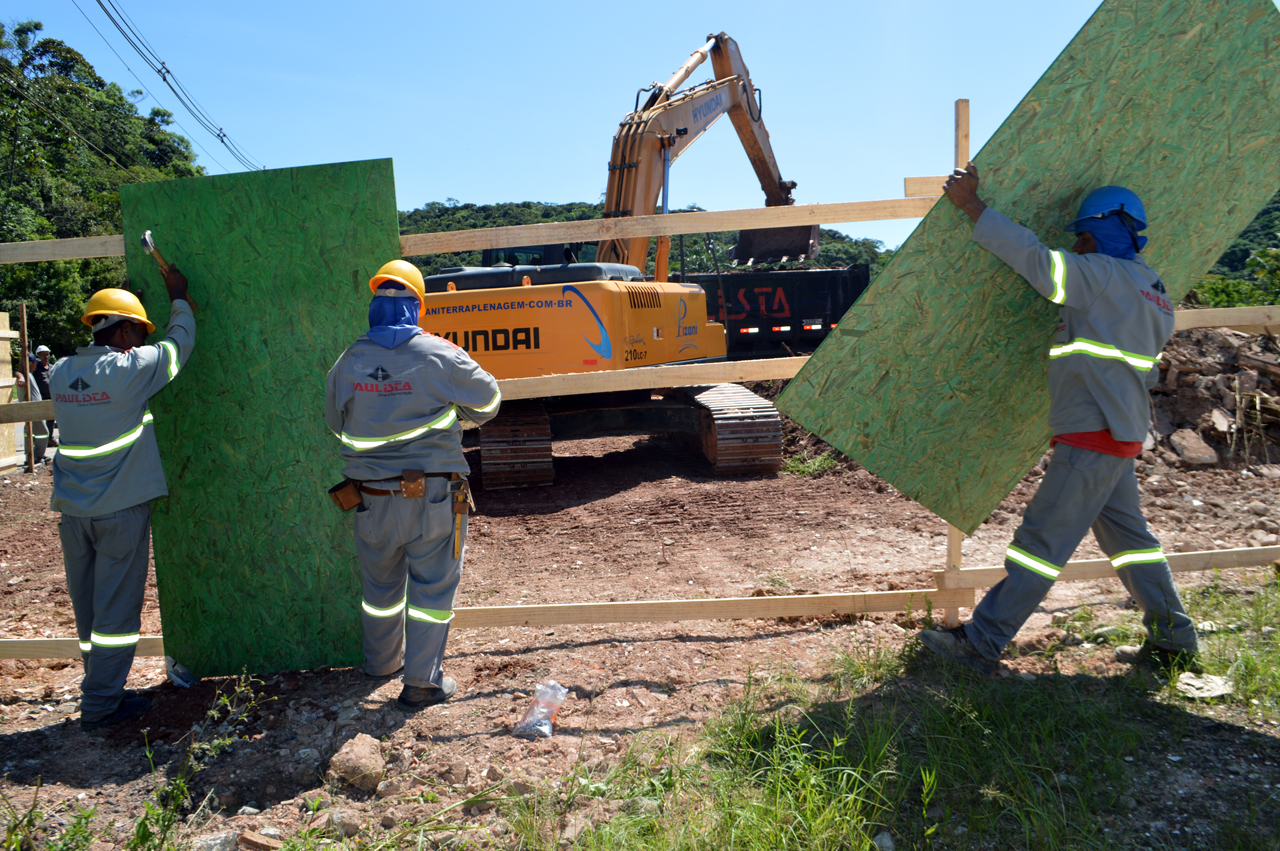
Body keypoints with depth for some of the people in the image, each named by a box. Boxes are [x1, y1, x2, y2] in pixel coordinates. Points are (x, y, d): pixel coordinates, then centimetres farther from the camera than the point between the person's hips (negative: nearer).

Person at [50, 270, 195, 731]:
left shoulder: (61, 373, 3)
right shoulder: (130, 370, -14)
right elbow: (179, 343, 0)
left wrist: (119, 301, 29)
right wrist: (178, 298, 16)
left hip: (73, 510, 6)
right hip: (120, 509, -6)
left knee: (88, 607, 15)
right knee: (116, 608, 3)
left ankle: (102, 689, 28)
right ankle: (99, 704, 10)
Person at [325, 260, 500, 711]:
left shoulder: (349, 361, -3)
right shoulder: (440, 356, -12)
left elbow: (336, 421, 13)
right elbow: (487, 400, 2)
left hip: (372, 497, 4)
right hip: (433, 495, -3)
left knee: (380, 581, 21)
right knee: (432, 584, 7)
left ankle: (383, 660, 40)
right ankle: (422, 681, 11)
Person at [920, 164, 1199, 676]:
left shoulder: (1105, 275, -11)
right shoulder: (1150, 287, 17)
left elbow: (1034, 258, -17)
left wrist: (971, 205, -12)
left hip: (1095, 433, -10)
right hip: (1119, 432, 10)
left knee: (1044, 535, -8)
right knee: (1125, 533, 18)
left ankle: (982, 643, -4)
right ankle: (1173, 643, 26)